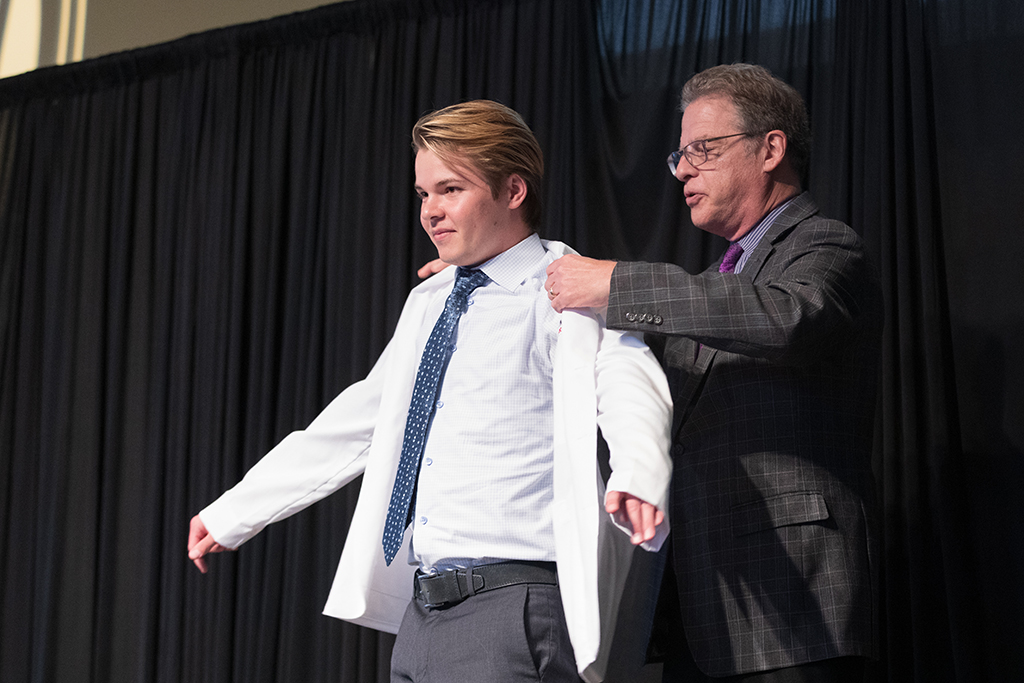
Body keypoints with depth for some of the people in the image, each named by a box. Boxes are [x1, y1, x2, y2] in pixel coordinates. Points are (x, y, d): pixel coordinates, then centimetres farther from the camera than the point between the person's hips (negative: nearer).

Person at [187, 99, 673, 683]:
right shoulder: (428, 304, 18)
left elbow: (629, 385, -23)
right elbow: (351, 424, 25)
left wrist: (638, 480, -45)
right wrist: (231, 515, 28)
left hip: (513, 609, -7)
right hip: (422, 612, 7)